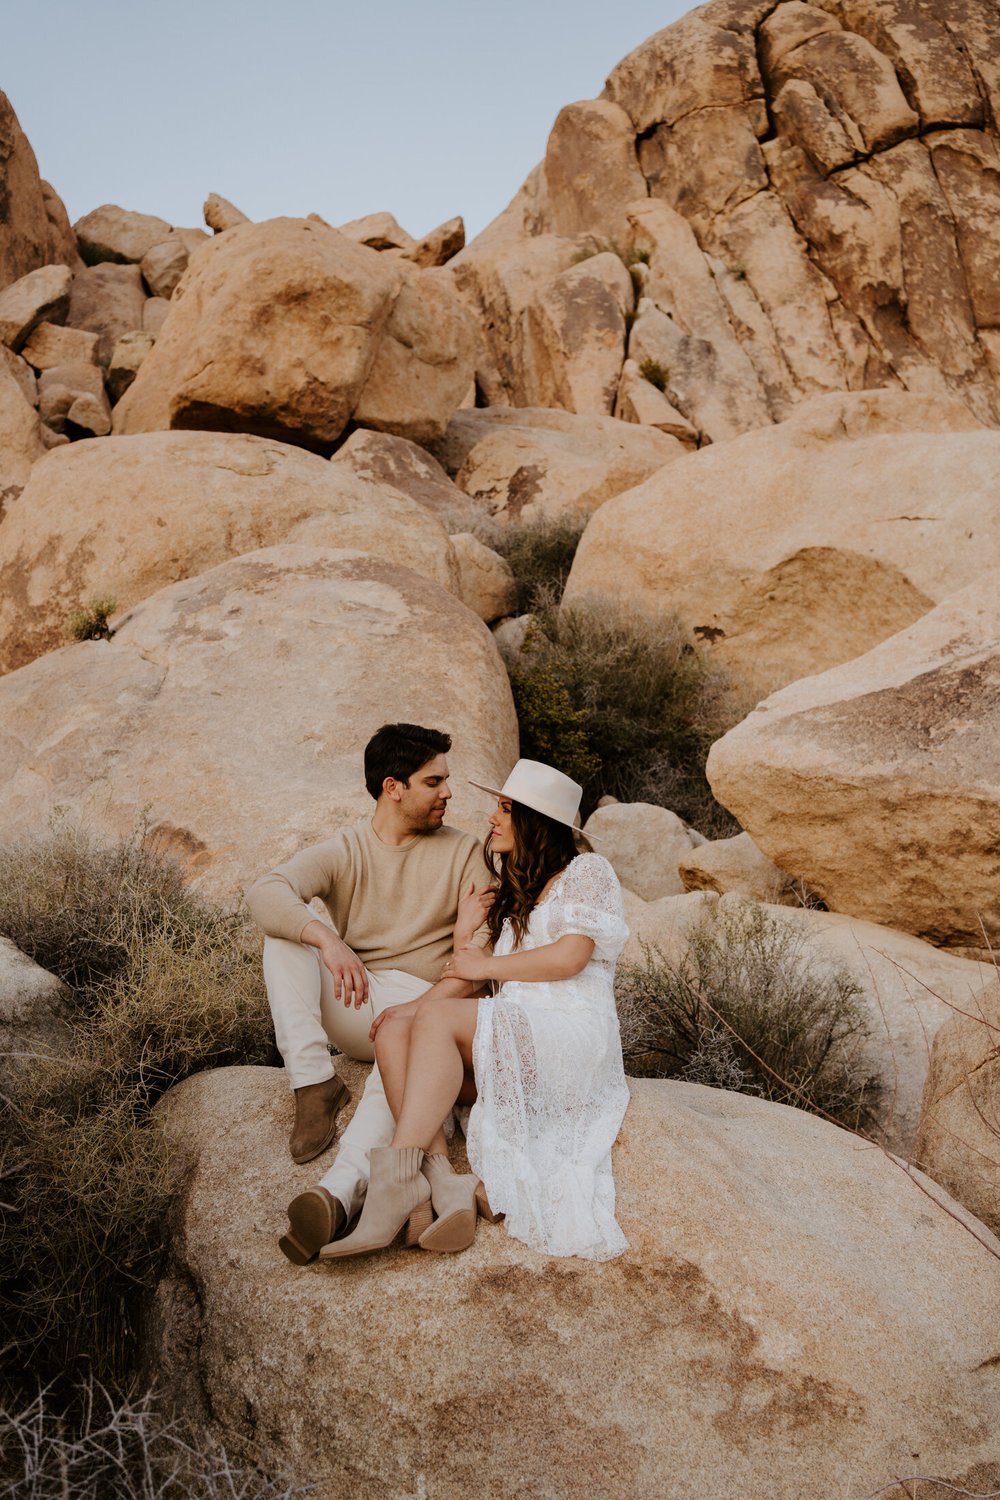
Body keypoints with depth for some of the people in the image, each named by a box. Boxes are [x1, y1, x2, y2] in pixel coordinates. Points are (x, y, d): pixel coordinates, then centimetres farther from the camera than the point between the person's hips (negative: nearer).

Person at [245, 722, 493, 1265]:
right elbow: (264, 893, -17)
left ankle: (338, 1194, -58)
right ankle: (315, 1083, -26)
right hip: (354, 1005, 2)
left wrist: (427, 1003, -22)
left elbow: (485, 952, -5)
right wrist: (328, 940, -35)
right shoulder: (343, 851, 3)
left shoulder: (462, 853, 4)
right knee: (285, 933, -20)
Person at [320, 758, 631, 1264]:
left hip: (570, 1037, -7)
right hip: (509, 1040, 7)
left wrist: (485, 967, 1)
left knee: (435, 1019, -30)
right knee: (395, 1031, -21)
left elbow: (568, 958, -9)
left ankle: (397, 1187, -39)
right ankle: (444, 1185, -38)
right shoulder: (513, 891, 28)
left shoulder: (586, 872, 6)